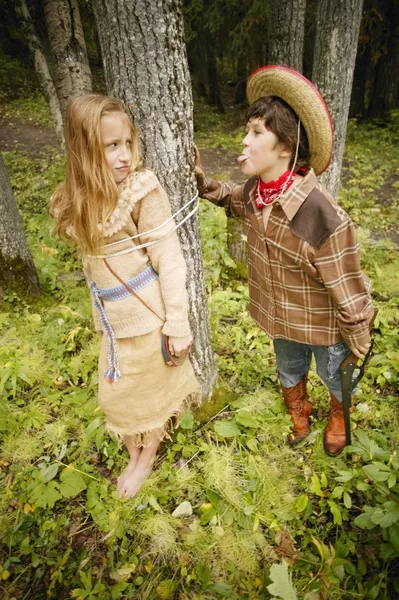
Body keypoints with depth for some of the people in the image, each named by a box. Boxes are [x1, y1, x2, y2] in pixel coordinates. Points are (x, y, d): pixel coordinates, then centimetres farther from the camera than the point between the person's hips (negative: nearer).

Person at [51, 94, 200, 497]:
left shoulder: (143, 191, -20)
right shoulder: (77, 198, -2)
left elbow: (170, 263, -18)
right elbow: (92, 259, 7)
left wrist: (177, 326, -16)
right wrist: (99, 312, 14)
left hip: (149, 311, -6)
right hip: (112, 315, 6)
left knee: (153, 387, 16)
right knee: (116, 392, 21)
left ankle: (148, 456, 45)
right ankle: (133, 456, 49)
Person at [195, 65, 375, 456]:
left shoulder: (322, 218, -38)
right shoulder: (255, 190, -16)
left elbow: (349, 294, -26)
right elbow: (234, 201, 11)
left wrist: (358, 344, -12)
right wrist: (203, 182, -6)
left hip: (323, 325, -5)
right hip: (281, 317, 6)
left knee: (333, 375, 26)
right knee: (289, 370, 31)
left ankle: (338, 418, 61)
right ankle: (298, 413, 64)